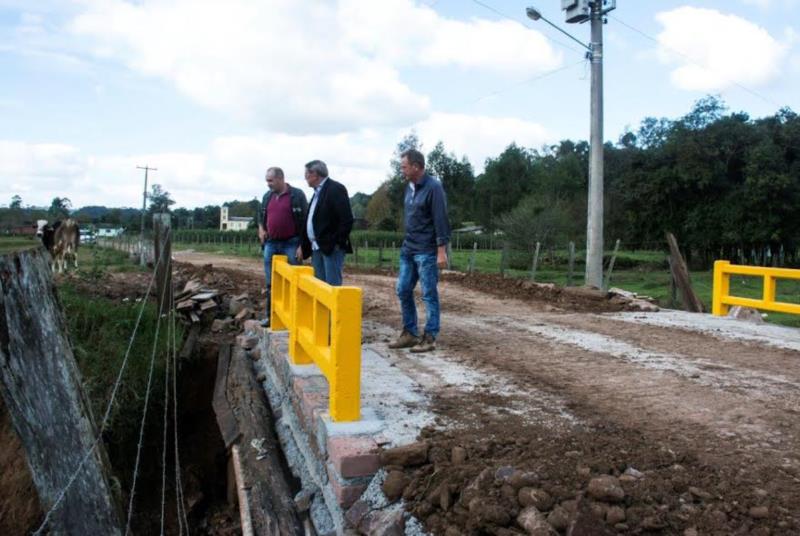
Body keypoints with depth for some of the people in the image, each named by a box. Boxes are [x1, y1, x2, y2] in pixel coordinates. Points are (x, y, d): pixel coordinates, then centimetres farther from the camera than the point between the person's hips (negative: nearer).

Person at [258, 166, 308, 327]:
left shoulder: (297, 195, -6)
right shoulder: (267, 196, 10)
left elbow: (305, 220, -8)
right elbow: (261, 216, 25)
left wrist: (302, 245, -12)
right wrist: (261, 229, 5)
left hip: (291, 244, -5)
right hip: (271, 244, 5)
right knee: (271, 283, 9)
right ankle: (271, 315, 17)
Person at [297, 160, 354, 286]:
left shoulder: (336, 189, -9)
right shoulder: (317, 191, 18)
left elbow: (346, 219, -16)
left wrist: (337, 243, -16)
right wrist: (303, 245, 18)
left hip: (331, 247, -9)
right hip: (316, 247, 9)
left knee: (332, 285, -9)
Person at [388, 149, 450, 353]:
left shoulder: (433, 187, -13)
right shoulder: (409, 187, 11)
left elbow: (441, 220, -16)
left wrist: (441, 250, -19)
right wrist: (407, 242, 17)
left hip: (426, 251, -8)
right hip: (408, 249, 8)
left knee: (429, 294, -1)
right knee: (403, 291, 9)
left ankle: (430, 338, 7)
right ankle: (410, 333, 21)